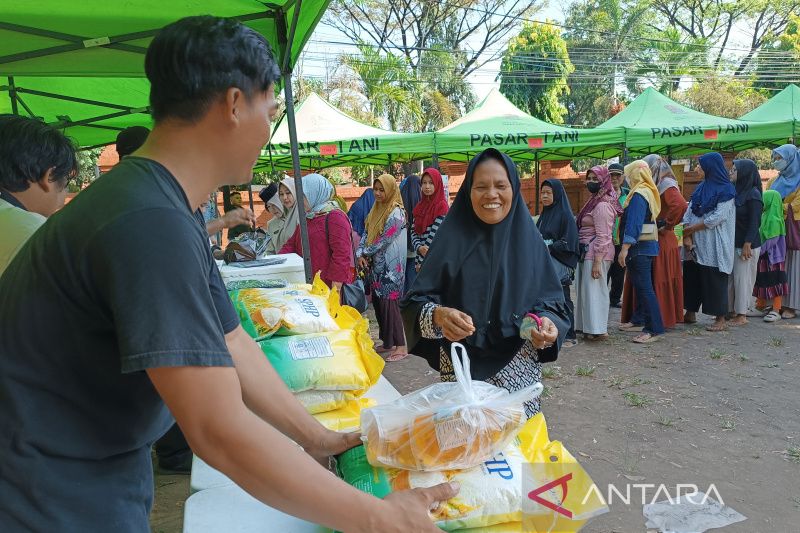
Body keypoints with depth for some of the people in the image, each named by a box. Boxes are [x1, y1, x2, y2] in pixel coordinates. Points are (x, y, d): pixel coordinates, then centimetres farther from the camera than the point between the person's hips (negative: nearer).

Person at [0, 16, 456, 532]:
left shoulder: (172, 213, 3)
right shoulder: (151, 223, -30)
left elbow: (231, 344, 4)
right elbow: (220, 431, -32)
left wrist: (321, 440, 5)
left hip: (108, 467, 9)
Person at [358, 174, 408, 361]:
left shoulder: (396, 213, -12)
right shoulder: (376, 210, 13)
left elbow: (384, 240, -17)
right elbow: (366, 234, 12)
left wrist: (365, 252, -5)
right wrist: (360, 255, -4)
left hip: (389, 267, -8)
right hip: (375, 266, 8)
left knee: (389, 303, -6)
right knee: (378, 303, 10)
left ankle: (401, 346, 3)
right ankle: (388, 343, 22)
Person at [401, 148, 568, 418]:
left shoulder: (528, 239, 1)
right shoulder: (453, 238, -2)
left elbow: (552, 302, 4)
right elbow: (416, 301, -4)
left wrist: (548, 325, -16)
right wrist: (438, 315, -24)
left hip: (518, 369, 1)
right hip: (460, 368, 0)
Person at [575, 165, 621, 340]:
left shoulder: (602, 205, -15)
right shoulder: (595, 201, 16)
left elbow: (603, 236, -20)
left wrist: (597, 261, -21)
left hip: (596, 253, -10)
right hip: (587, 252, 10)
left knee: (594, 289, -4)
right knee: (587, 289, 13)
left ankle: (598, 330, 3)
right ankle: (589, 327, 21)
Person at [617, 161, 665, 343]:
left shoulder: (639, 195, -16)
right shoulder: (649, 192, 15)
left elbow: (633, 223, -24)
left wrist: (625, 248, -28)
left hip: (640, 247, -10)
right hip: (648, 245, 10)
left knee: (644, 288, -9)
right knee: (640, 285, 18)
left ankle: (655, 329, -8)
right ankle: (640, 321, 29)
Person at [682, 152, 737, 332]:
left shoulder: (726, 190, -6)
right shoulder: (701, 188, 13)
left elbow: (718, 217, -15)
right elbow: (688, 212, 7)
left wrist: (690, 229, -12)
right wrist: (687, 236, -6)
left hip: (714, 245, -7)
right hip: (695, 244, 7)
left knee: (714, 281, -4)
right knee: (691, 277, 10)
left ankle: (721, 319, 4)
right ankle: (690, 313, 22)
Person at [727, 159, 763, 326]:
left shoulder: (753, 194, -12)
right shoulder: (736, 191, 9)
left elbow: (754, 222, -16)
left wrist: (747, 245, -20)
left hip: (746, 245, -7)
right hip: (732, 243, 7)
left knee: (742, 279, -1)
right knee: (730, 278, 10)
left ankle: (742, 315, 8)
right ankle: (731, 310, 20)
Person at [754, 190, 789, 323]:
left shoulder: (774, 219, -16)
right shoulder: (764, 216, 11)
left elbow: (772, 240, -20)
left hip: (772, 257, -9)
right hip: (763, 256, 9)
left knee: (774, 281, -4)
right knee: (761, 281, 14)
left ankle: (776, 311, -1)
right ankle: (760, 306, 23)